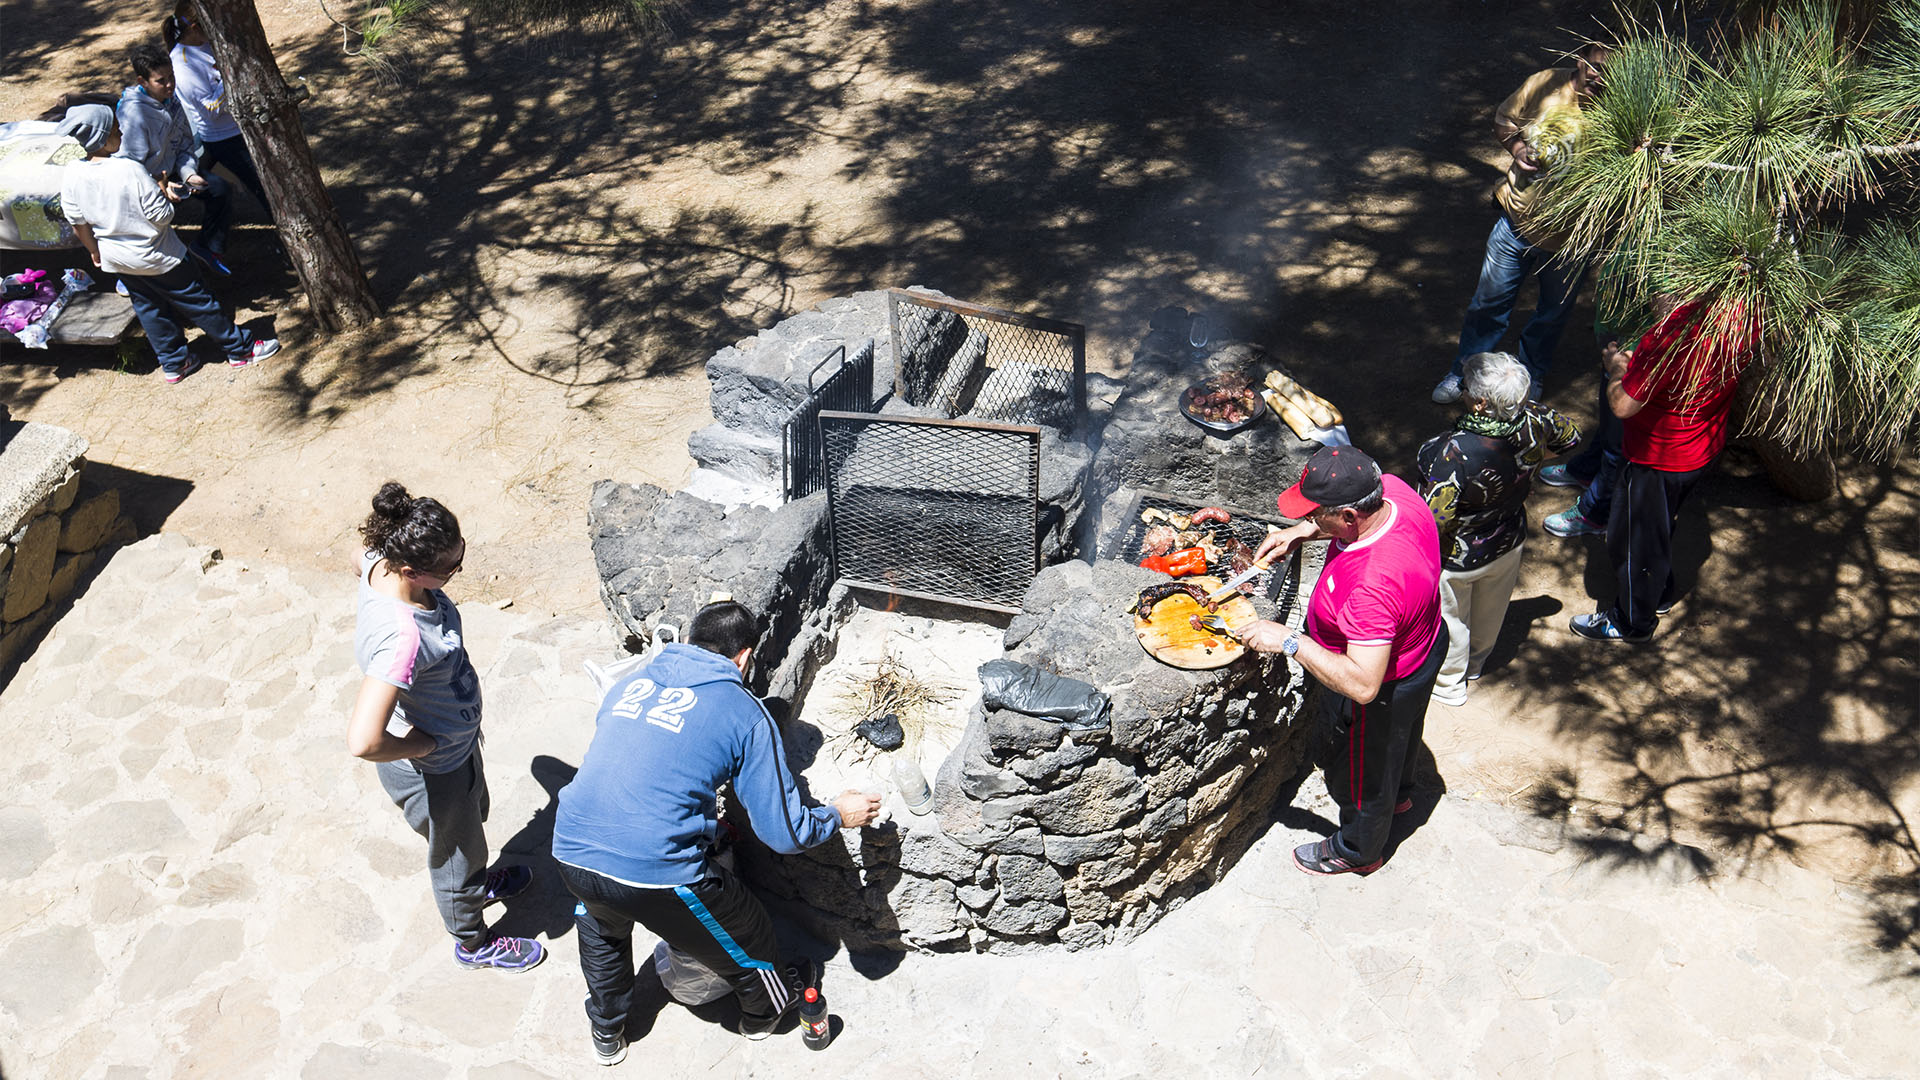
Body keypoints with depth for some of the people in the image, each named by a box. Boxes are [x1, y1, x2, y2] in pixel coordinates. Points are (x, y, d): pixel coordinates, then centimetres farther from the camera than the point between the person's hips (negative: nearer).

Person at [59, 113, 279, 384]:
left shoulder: (72, 175, -9)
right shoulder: (130, 170, -29)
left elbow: (78, 223, 2)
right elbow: (163, 216, -23)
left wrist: (95, 251, 18)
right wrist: (162, 191, -4)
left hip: (115, 258, 6)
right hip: (156, 258, -6)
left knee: (148, 308, 22)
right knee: (197, 301, 9)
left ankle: (173, 364, 33)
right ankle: (240, 349, 23)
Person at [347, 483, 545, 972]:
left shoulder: (383, 561, -20)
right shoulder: (402, 638, -45)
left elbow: (361, 556, 8)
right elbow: (364, 742, -49)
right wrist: (422, 745, -28)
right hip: (433, 771, -8)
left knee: (472, 817, 36)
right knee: (454, 850, 22)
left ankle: (478, 883, 67)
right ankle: (473, 942, 52)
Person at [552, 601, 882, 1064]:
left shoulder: (629, 682, 15)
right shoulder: (746, 714, 0)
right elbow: (784, 832, 1)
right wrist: (840, 815, 20)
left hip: (571, 854, 5)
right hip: (659, 874, -5)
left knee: (601, 923, 39)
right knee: (743, 932, 25)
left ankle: (607, 1034, 55)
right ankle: (766, 1010, 52)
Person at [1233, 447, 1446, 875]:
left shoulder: (1373, 586, -47)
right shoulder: (1390, 489, -21)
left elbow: (1363, 684, -44)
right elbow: (1353, 519, 5)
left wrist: (1288, 640, -40)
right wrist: (1301, 533, -6)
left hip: (1385, 690, -8)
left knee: (1362, 774, 23)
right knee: (1399, 735, 38)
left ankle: (1357, 850, 53)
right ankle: (1399, 793, 70)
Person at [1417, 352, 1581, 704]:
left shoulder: (1455, 452, -42)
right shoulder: (1533, 420, -23)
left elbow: (1433, 521, -35)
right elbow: (1569, 438, 0)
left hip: (1458, 558, -6)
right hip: (1510, 541, 6)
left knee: (1448, 617, 24)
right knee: (1489, 611, 32)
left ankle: (1448, 682, 49)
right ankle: (1475, 663, 60)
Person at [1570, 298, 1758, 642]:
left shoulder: (1675, 333, -38)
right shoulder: (1747, 313, -14)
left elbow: (1622, 405, -31)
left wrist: (1618, 368, -9)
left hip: (1658, 457, -8)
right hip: (1706, 445, 8)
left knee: (1634, 538, 16)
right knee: (1659, 526, 31)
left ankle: (1632, 621, 37)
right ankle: (1660, 595, 53)